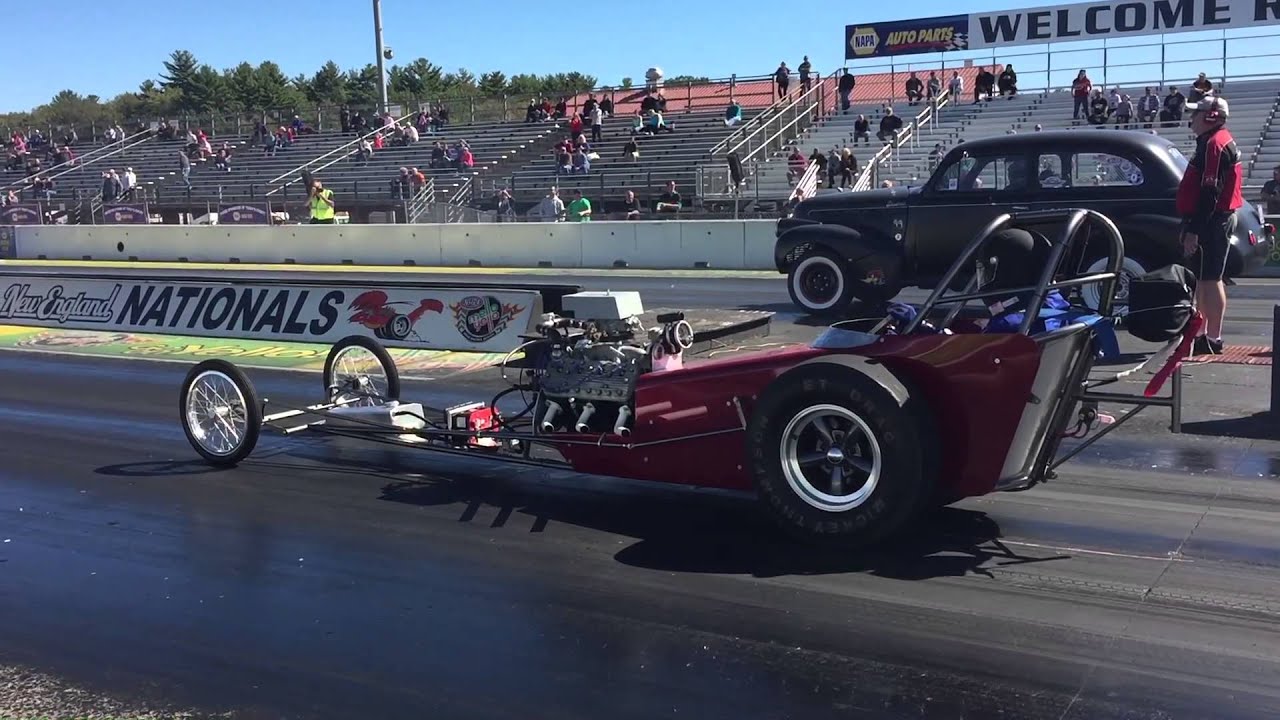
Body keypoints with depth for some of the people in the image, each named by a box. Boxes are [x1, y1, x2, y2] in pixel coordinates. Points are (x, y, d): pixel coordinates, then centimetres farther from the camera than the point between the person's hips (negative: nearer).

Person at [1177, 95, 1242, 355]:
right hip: (1210, 223, 11)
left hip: (1210, 223, -11)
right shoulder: (1212, 142, 19)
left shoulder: (1215, 144, -15)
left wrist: (1193, 230, -25)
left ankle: (1212, 339, -7)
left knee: (1209, 279, -9)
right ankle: (1204, 335, 22)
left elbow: (1210, 192, -23)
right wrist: (1190, 226, 22)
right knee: (1203, 279, 15)